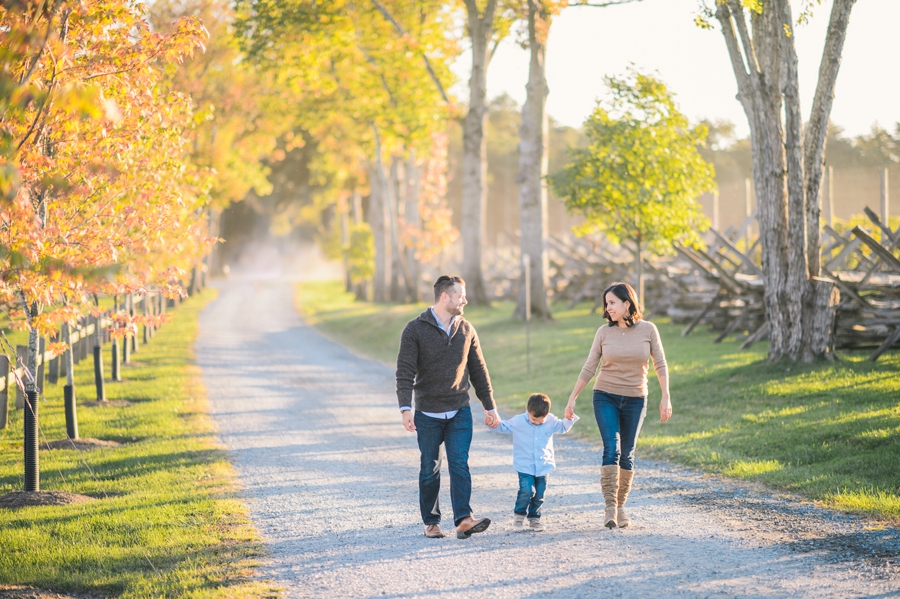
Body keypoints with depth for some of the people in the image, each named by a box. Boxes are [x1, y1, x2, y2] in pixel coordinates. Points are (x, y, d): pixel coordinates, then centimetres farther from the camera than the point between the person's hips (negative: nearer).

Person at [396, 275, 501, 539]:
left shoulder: (466, 329, 7)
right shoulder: (415, 329, -6)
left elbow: (478, 371, 13)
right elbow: (405, 372, -11)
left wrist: (490, 408, 14)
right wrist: (405, 408, -23)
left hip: (460, 411, 2)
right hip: (428, 414, -2)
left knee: (459, 464, -9)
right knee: (430, 469, 5)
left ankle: (464, 520, -16)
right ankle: (431, 522, 17)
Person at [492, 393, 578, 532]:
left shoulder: (551, 421, -2)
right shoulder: (518, 422, -10)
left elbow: (562, 427, 15)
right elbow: (503, 426, 0)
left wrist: (569, 419, -5)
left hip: (544, 466, 3)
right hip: (525, 466, -3)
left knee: (540, 493, 6)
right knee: (526, 490, -17)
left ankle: (534, 518, 25)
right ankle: (519, 515, 5)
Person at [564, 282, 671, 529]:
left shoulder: (647, 330, -3)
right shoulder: (604, 332, -1)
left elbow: (660, 365, 0)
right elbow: (589, 369, 3)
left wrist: (666, 397, -8)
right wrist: (572, 398, 1)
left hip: (635, 400, 0)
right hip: (605, 397, 0)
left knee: (627, 455, 5)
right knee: (611, 449, -14)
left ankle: (620, 507, 16)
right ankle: (610, 508, -16)